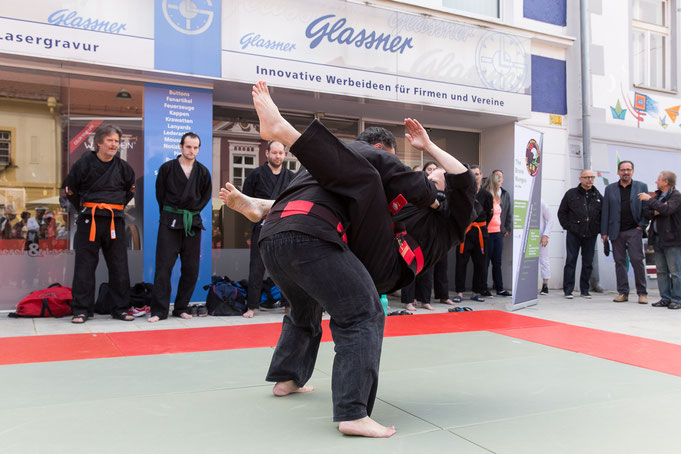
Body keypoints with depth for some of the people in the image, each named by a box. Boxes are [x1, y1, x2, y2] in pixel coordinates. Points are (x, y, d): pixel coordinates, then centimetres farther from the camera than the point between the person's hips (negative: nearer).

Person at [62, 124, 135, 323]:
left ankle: (120, 308, 16)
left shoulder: (123, 167, 4)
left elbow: (130, 188, 22)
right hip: (89, 220, -2)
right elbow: (69, 188, 8)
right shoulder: (84, 163, -3)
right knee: (85, 266, 1)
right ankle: (81, 310, 11)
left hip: (115, 221, 3)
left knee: (119, 266, 5)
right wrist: (83, 209, 5)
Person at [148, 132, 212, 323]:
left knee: (191, 269, 5)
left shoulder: (203, 172, 6)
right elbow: (160, 194, 6)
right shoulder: (167, 168, 0)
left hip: (193, 222, 3)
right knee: (164, 266, -5)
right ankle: (159, 310, 2)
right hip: (170, 222, -3)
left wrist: (192, 212, 6)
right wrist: (171, 214, 6)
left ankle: (181, 308, 18)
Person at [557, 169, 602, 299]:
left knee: (588, 263, 8)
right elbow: (561, 212, 4)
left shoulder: (598, 196, 10)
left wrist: (599, 229, 5)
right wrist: (567, 226, -4)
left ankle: (584, 290, 18)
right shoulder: (571, 194, 2)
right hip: (573, 234, -3)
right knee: (570, 261, -1)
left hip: (591, 235, 3)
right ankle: (568, 290, 4)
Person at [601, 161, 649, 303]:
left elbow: (646, 209, 8)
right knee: (619, 261, 4)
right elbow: (605, 211, 9)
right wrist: (604, 232, 4)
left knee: (637, 260, -7)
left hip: (634, 230, -2)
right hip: (617, 232, 2)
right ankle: (623, 293, 9)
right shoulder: (610, 189, 11)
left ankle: (642, 293, 3)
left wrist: (642, 226, -3)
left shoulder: (642, 187, 8)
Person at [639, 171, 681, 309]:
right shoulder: (657, 196, 17)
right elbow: (646, 213, 12)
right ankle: (665, 298, 15)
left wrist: (649, 199, -18)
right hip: (657, 239, 8)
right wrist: (655, 212, -9)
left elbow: (667, 209, -25)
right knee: (661, 271, 9)